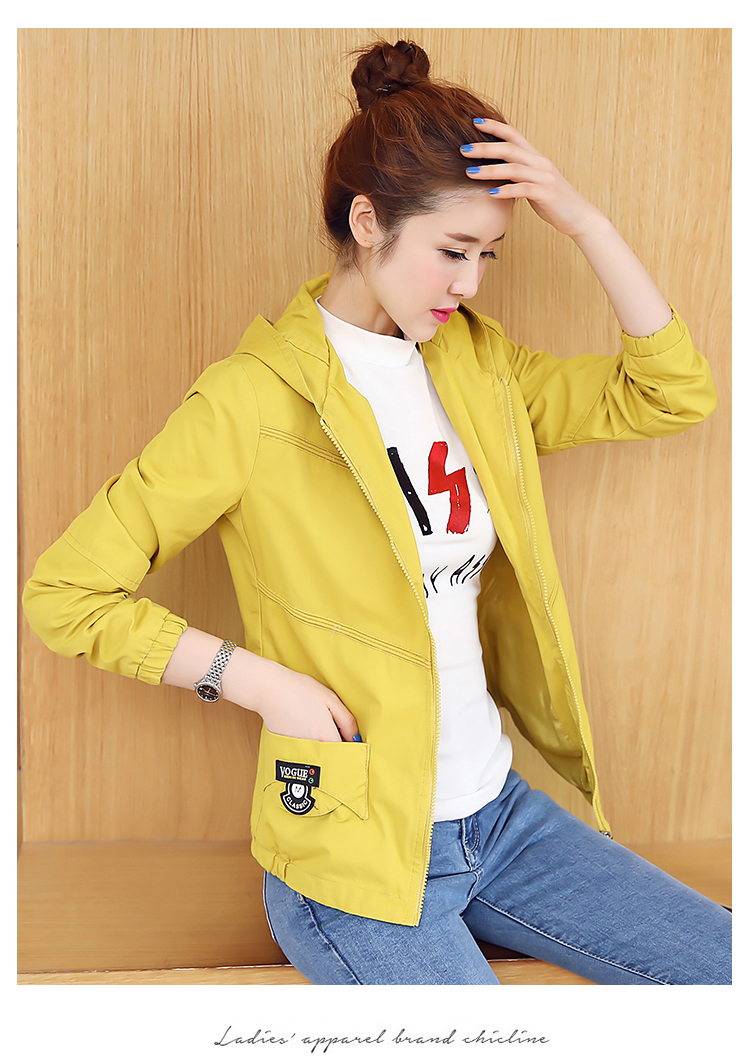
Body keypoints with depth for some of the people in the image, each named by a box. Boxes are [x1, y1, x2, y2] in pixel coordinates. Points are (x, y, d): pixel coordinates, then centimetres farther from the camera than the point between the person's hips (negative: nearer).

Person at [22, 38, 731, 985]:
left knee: (725, 963, 6)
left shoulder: (475, 363, 4)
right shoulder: (251, 399, -16)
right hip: (358, 847, -6)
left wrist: (585, 223, -7)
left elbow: (671, 394, 3)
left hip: (498, 810, 7)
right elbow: (63, 591, -13)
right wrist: (263, 681, -18)